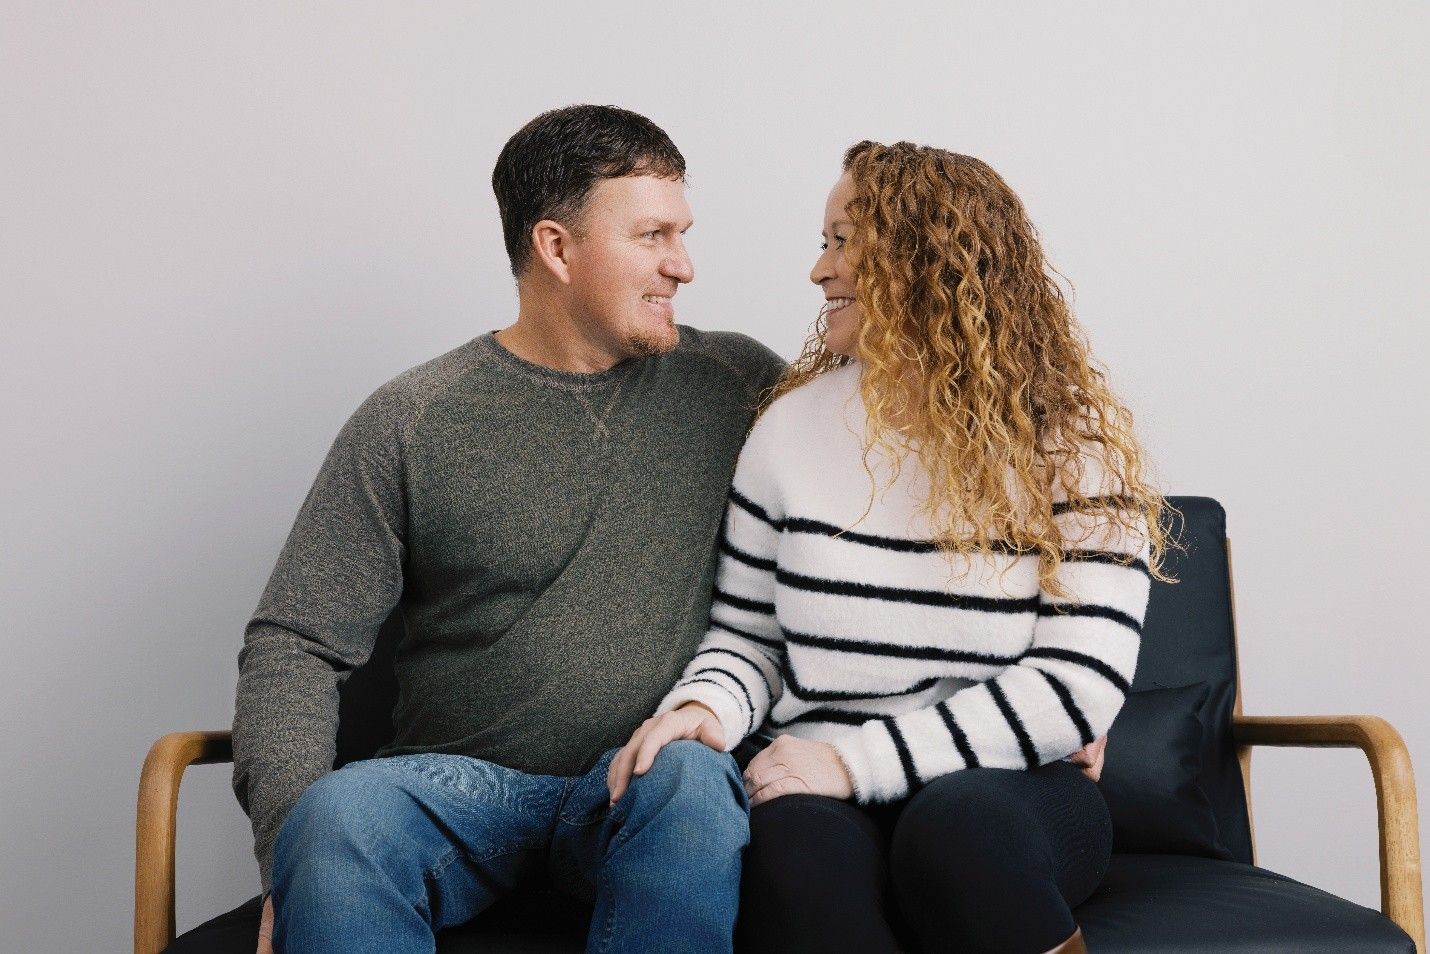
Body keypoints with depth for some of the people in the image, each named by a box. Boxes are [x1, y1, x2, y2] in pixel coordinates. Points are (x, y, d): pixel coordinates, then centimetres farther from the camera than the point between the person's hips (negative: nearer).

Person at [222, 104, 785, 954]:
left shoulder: (733, 382, 7)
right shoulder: (411, 422, 2)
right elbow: (295, 644, 0)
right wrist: (292, 826, -18)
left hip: (644, 784, 2)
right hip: (459, 784, -2)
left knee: (695, 785, -34)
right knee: (339, 815, -35)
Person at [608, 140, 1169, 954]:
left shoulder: (1070, 441, -1)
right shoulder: (794, 425, 8)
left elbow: (1081, 684, -9)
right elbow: (748, 635, 15)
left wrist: (858, 759, -15)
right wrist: (705, 706, -10)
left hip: (1014, 795, 0)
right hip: (822, 796, 1)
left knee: (959, 823, -36)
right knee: (800, 846, -35)